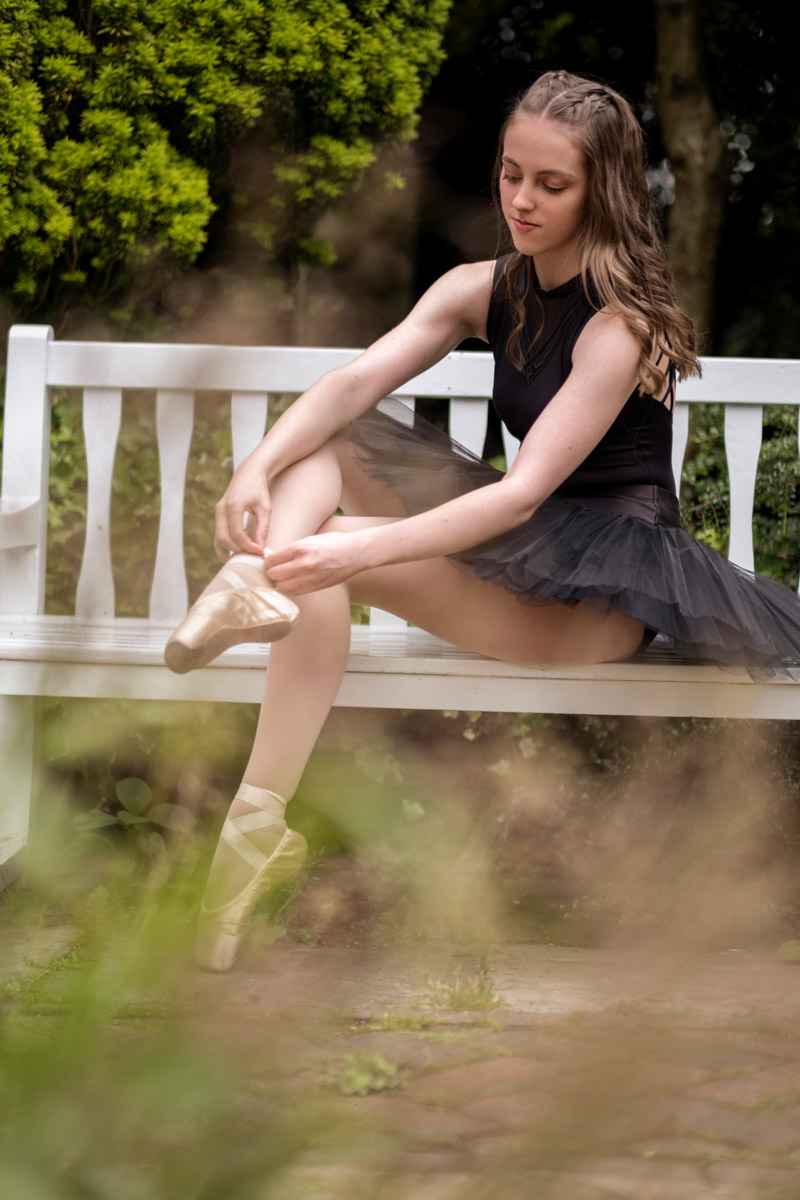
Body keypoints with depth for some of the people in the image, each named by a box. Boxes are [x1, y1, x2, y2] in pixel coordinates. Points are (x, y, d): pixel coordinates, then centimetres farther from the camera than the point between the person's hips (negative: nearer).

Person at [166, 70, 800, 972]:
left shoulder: (620, 326, -19)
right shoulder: (486, 290, 4)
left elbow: (526, 490, -28)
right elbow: (357, 382, -9)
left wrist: (360, 549, -39)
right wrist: (258, 468, -29)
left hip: (610, 581, -8)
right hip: (526, 537, 8)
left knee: (328, 562, -26)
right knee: (316, 450, -6)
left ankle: (259, 822, -33)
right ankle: (262, 576, -37)